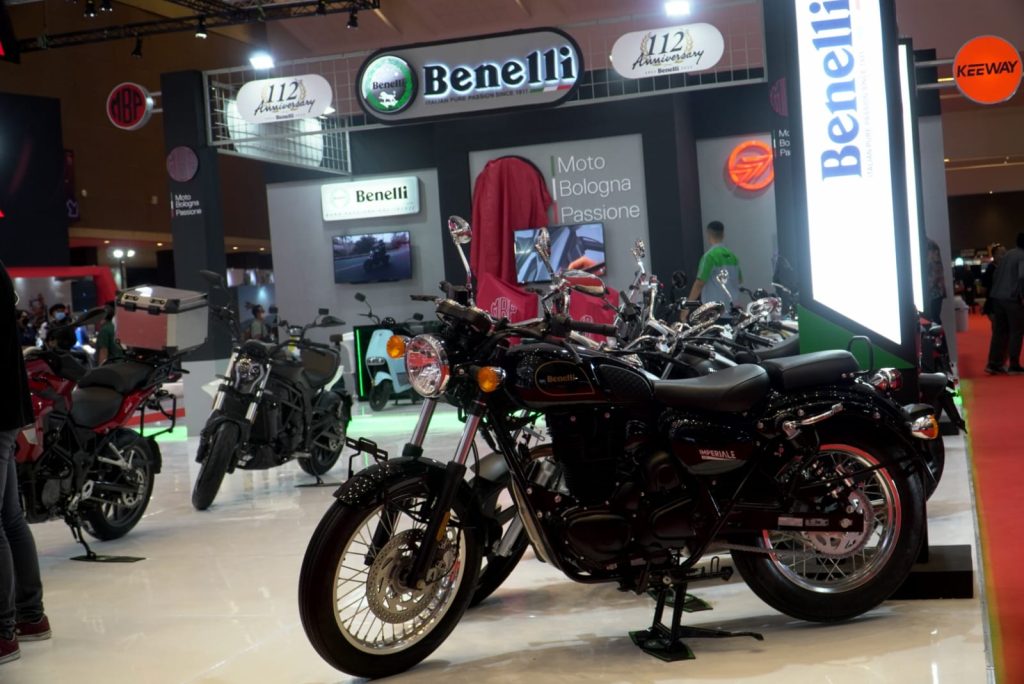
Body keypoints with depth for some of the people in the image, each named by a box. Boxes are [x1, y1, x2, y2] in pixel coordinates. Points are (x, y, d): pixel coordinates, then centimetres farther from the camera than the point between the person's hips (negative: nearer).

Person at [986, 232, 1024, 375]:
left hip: (997, 297, 7)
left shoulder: (1007, 255, 15)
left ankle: (993, 364, 8)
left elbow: (995, 275, 16)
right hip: (1012, 299, -7)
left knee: (999, 331, 10)